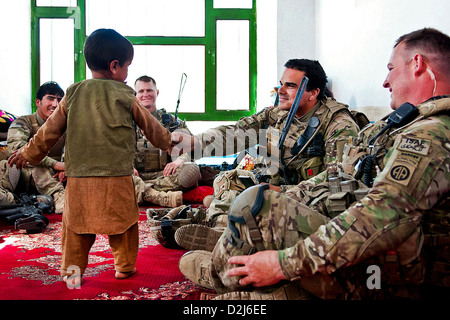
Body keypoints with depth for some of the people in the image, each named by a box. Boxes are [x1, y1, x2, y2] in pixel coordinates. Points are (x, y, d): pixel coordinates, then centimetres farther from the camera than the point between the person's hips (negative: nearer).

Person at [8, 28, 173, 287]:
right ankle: (125, 266, 24)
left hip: (79, 178, 3)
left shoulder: (72, 94, 7)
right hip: (116, 178, -3)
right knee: (123, 223, 13)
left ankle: (72, 270, 16)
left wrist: (29, 153, 28)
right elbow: (150, 126, 12)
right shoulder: (125, 96, -1)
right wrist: (167, 140, 32)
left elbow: (51, 130, 13)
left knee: (76, 225, 13)